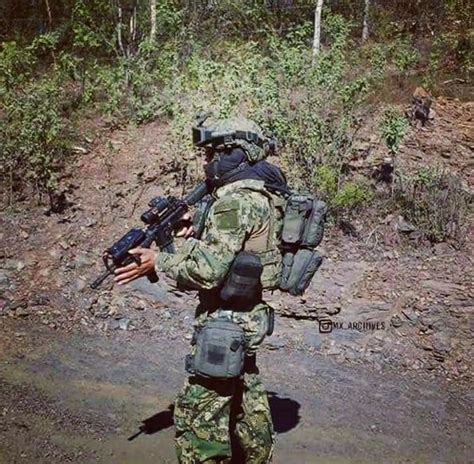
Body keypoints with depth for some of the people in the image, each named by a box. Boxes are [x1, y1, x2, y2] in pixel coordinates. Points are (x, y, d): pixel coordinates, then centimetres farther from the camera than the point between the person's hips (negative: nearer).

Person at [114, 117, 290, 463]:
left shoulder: (235, 201, -21)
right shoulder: (262, 194, 9)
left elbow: (208, 271, -26)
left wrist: (157, 261, -14)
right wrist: (196, 230, 7)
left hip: (226, 321, -10)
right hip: (252, 316, 10)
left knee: (198, 416, 0)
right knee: (246, 395, 24)